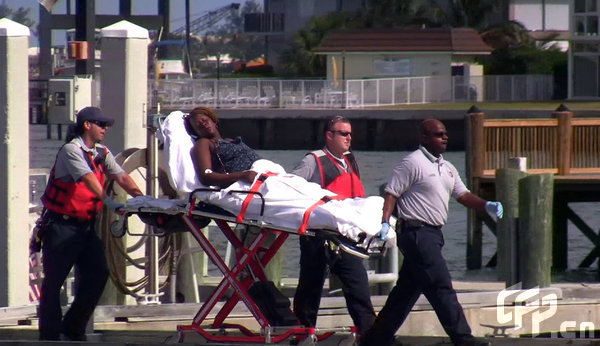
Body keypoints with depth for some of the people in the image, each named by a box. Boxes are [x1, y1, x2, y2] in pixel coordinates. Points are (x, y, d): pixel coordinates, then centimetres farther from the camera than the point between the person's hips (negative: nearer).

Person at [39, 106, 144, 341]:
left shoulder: (102, 154, 11)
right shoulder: (71, 150, -14)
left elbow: (121, 177, 2)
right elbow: (89, 179, -27)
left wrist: (141, 199, -15)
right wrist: (110, 203, -37)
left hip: (85, 225, 8)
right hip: (61, 224, -8)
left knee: (97, 274, 1)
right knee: (54, 280, -2)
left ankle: (73, 330, 12)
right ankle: (49, 336, 4)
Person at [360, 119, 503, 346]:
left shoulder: (447, 168, 18)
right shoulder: (412, 163, -8)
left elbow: (462, 195, 18)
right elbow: (391, 193, -11)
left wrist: (486, 206, 1)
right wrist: (385, 222, -23)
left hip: (433, 233, 9)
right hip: (416, 232, -9)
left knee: (408, 289, 12)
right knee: (441, 287, -12)